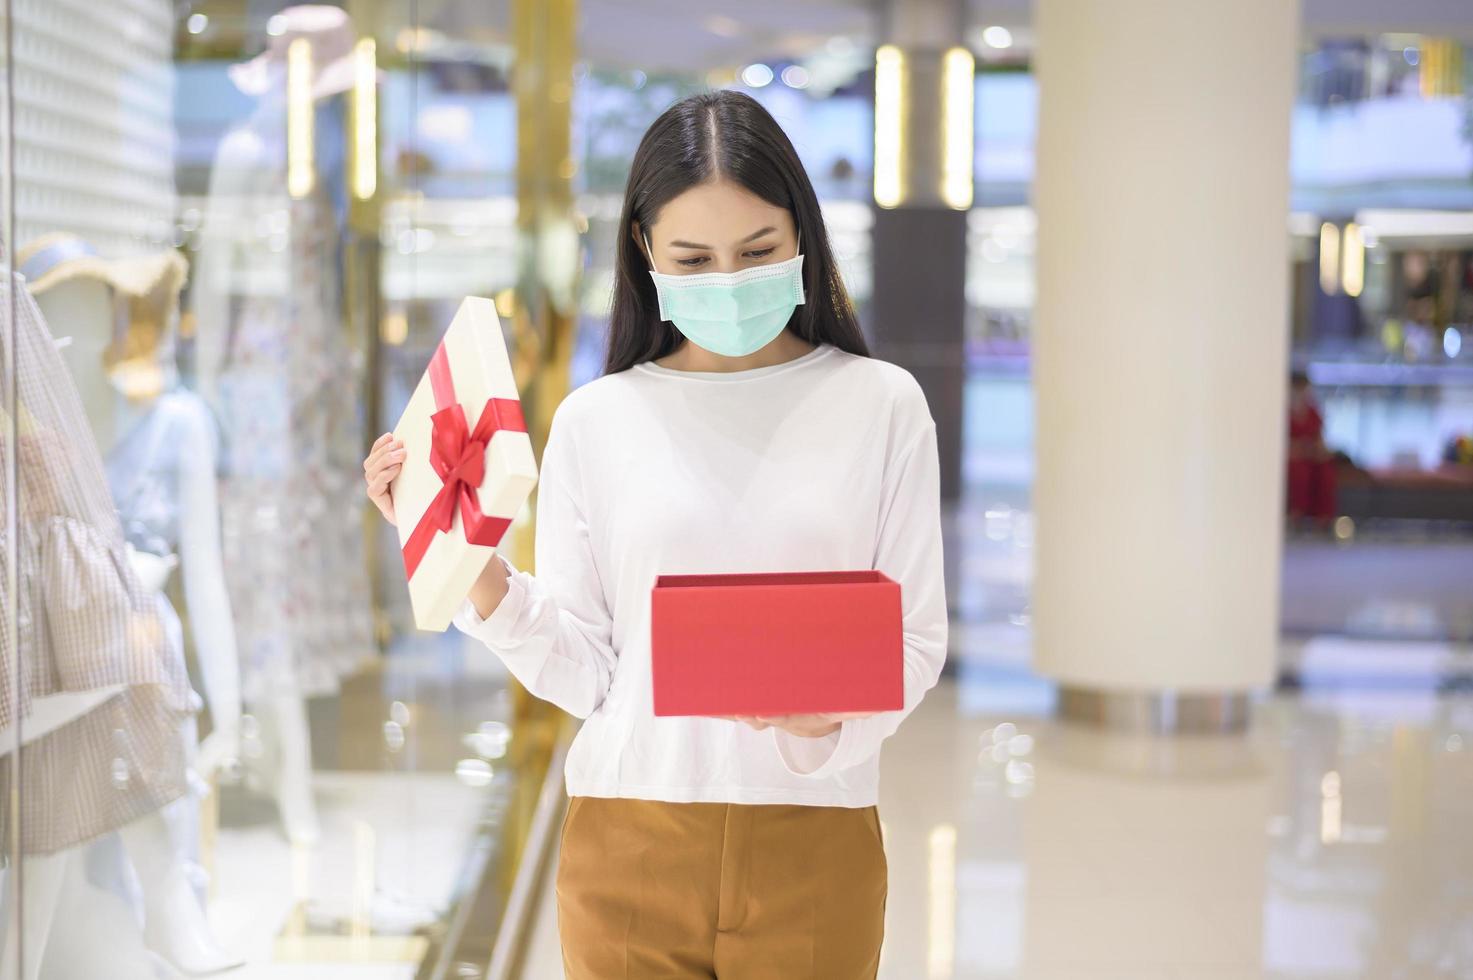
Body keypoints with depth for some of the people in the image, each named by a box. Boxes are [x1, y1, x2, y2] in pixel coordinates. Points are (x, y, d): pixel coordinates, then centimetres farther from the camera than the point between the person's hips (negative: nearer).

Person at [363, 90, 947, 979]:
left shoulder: (880, 403, 0)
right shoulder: (595, 422, 3)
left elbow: (917, 639, 0)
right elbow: (583, 673, 1)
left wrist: (832, 711, -18)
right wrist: (474, 571, -12)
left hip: (813, 842, 0)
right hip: (632, 844, 1)